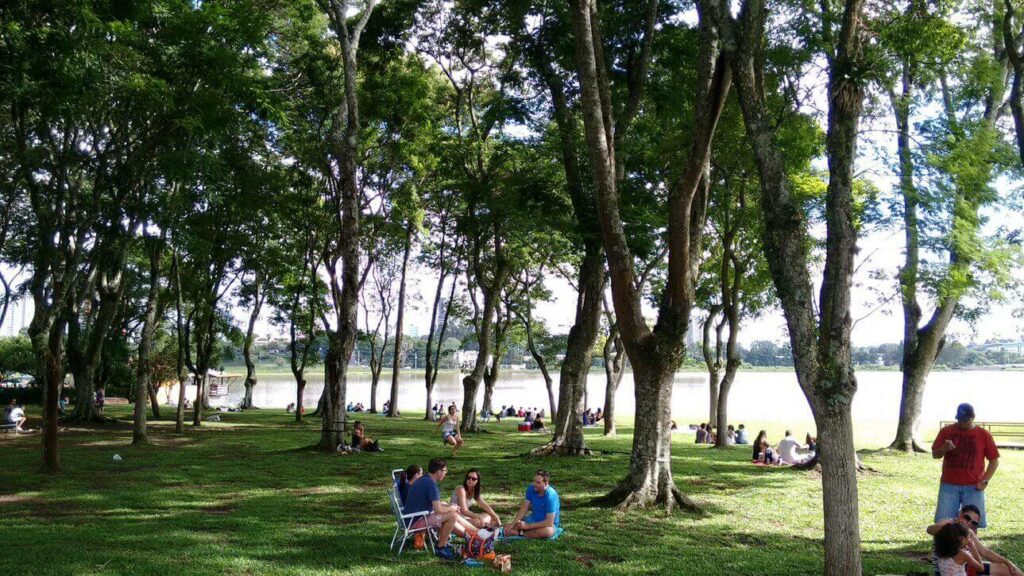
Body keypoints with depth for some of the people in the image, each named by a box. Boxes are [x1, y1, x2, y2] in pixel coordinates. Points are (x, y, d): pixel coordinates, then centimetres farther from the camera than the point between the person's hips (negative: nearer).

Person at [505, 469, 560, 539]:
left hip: (547, 523, -4)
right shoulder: (531, 489, -9)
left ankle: (520, 533, -23)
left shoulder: (551, 496, -29)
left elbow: (549, 522, -31)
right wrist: (512, 524, -15)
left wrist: (527, 526, -27)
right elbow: (524, 508, -3)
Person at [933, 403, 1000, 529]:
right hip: (949, 485, 1)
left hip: (973, 487, -1)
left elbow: (994, 460, 5)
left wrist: (985, 481, -5)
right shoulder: (946, 431, 4)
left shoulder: (984, 435, 1)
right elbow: (935, 454, 8)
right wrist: (944, 449, -15)